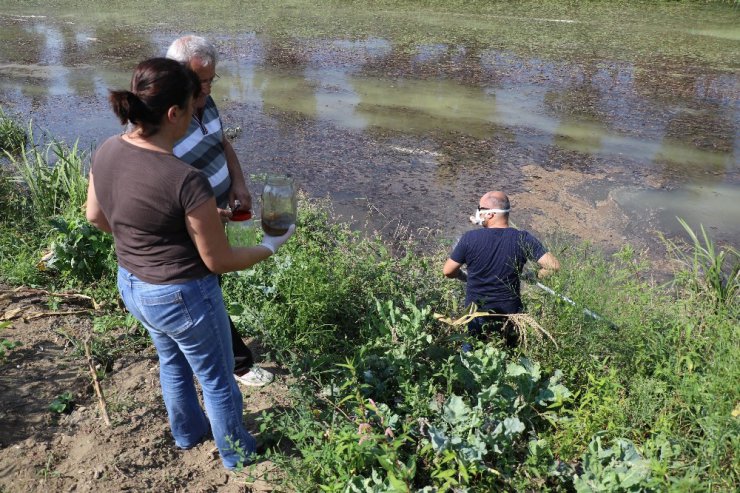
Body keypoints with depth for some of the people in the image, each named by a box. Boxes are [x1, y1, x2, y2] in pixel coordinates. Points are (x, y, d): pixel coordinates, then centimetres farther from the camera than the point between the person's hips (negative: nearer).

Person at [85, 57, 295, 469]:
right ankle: (237, 454, 43)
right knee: (217, 379, 18)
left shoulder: (107, 152, -10)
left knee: (173, 363, 32)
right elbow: (218, 261, -21)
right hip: (182, 296, -7)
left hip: (132, 285, 8)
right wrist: (270, 247, -5)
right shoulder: (187, 181, -33)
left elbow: (95, 216, 7)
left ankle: (188, 432, 57)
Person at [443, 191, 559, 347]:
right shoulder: (523, 239, -15)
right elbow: (553, 265, -16)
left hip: (476, 312, -1)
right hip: (510, 312, 1)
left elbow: (448, 271, -8)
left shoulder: (470, 238, -17)